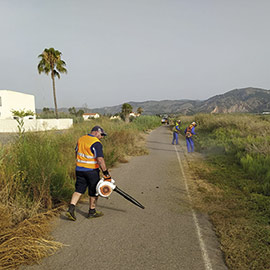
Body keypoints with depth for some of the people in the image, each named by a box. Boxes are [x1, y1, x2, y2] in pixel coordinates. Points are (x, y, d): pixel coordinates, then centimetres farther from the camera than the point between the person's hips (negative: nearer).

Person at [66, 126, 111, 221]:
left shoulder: (80, 139, 8)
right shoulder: (96, 143, -17)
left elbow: (76, 153, 17)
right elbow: (100, 159, -23)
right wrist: (106, 173, -18)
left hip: (79, 169, 6)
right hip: (91, 171, -6)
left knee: (78, 190, 12)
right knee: (94, 191, 10)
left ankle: (71, 209, 1)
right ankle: (92, 212, 22)